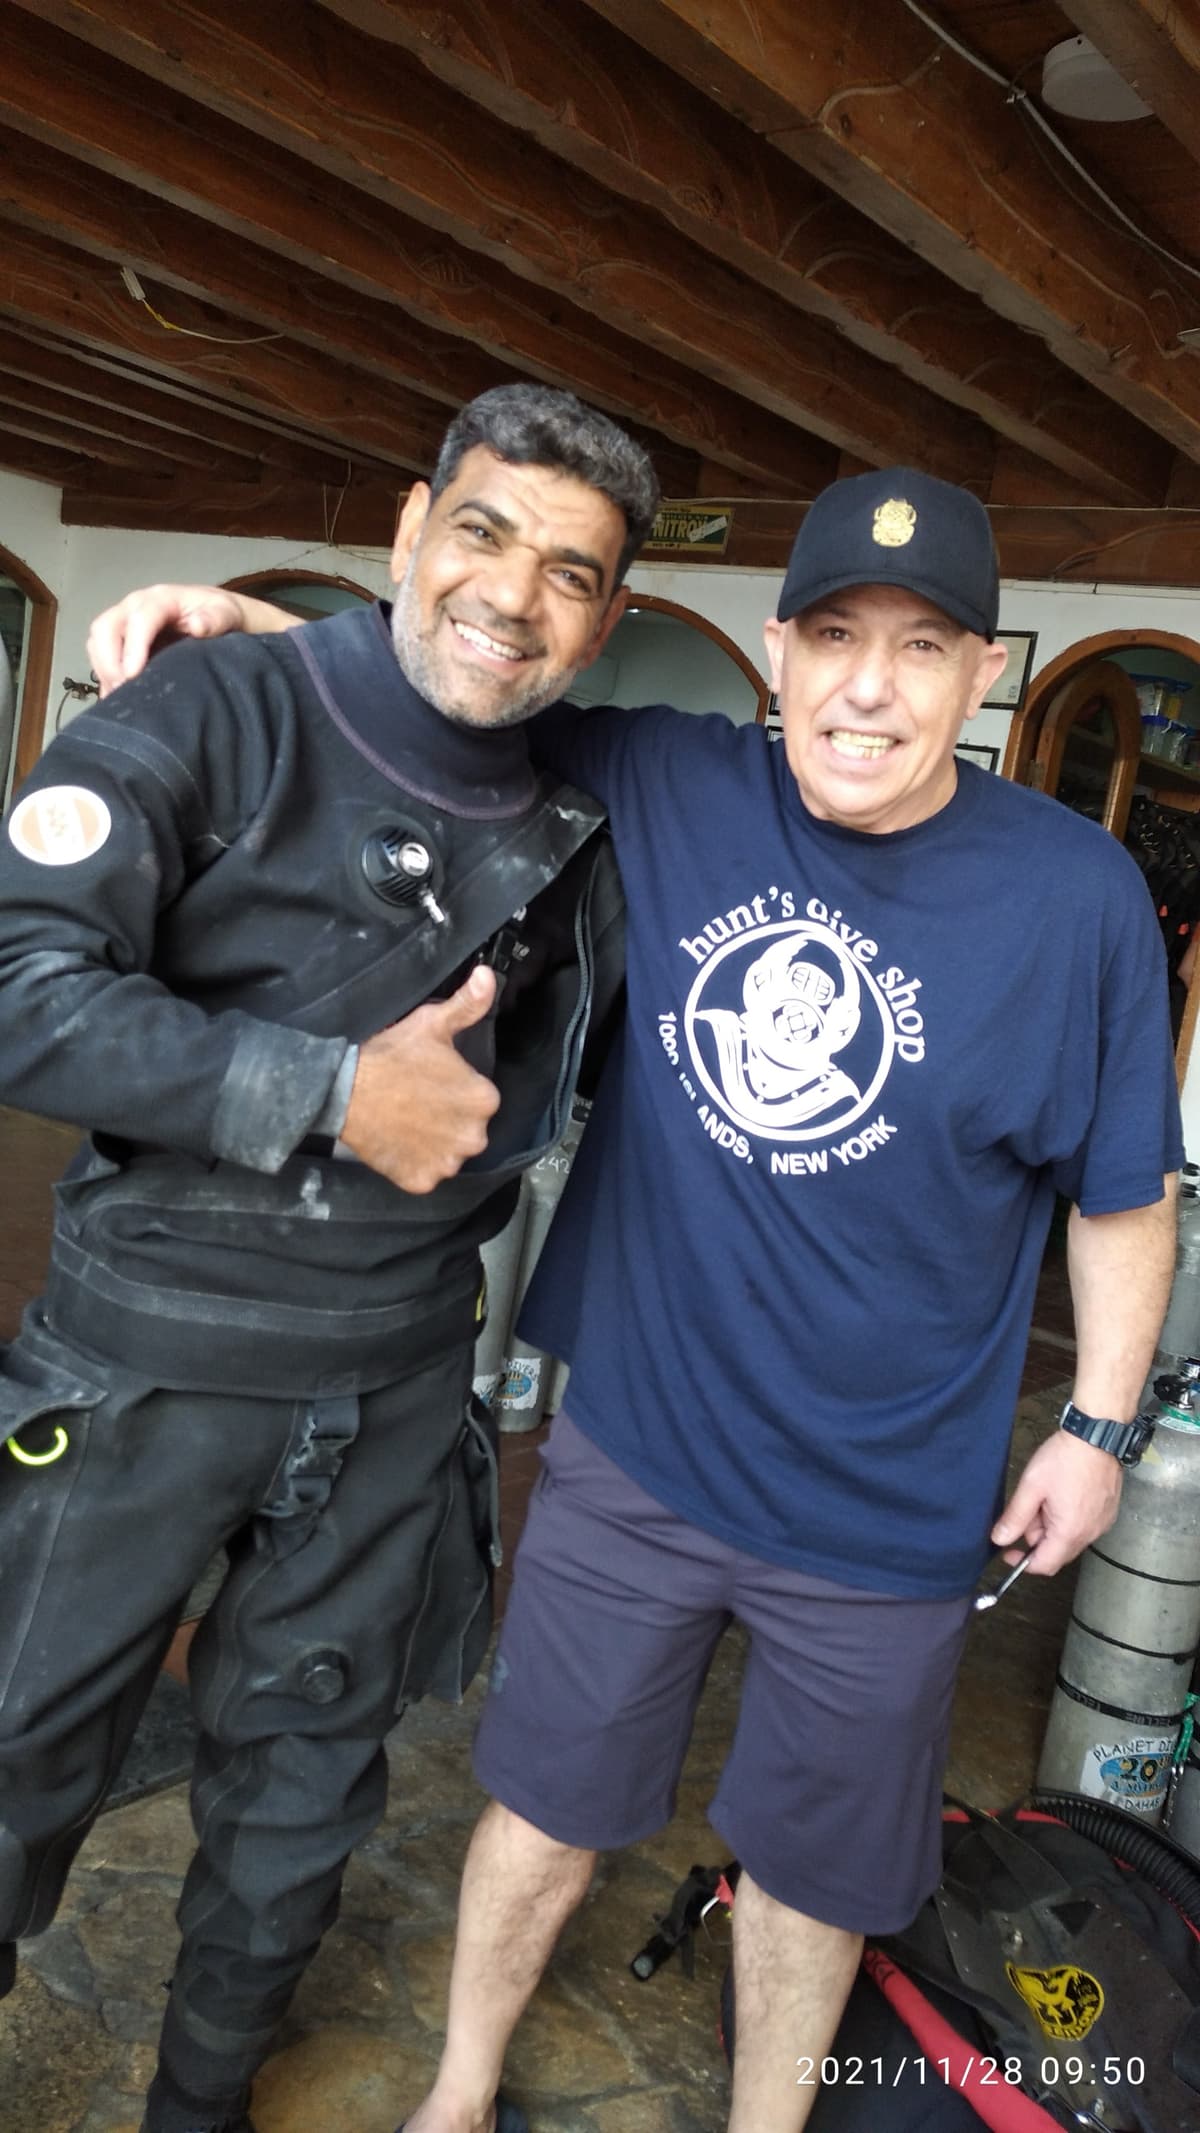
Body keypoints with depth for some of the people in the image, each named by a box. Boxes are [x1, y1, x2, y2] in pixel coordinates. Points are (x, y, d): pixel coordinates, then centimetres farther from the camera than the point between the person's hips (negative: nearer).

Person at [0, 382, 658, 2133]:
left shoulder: (575, 832, 2)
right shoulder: (223, 714, -11)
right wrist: (331, 1096, -24)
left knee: (302, 1777, 20)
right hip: (145, 1359, -4)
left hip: (397, 1392, 4)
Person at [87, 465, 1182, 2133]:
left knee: (814, 1865, 22)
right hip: (631, 1447, 2)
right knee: (547, 1803, 22)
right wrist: (244, 622, -6)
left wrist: (1099, 1428, 1)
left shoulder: (1079, 893, -12)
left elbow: (1124, 1189, -2)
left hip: (885, 1513, -1)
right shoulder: (663, 787, -8)